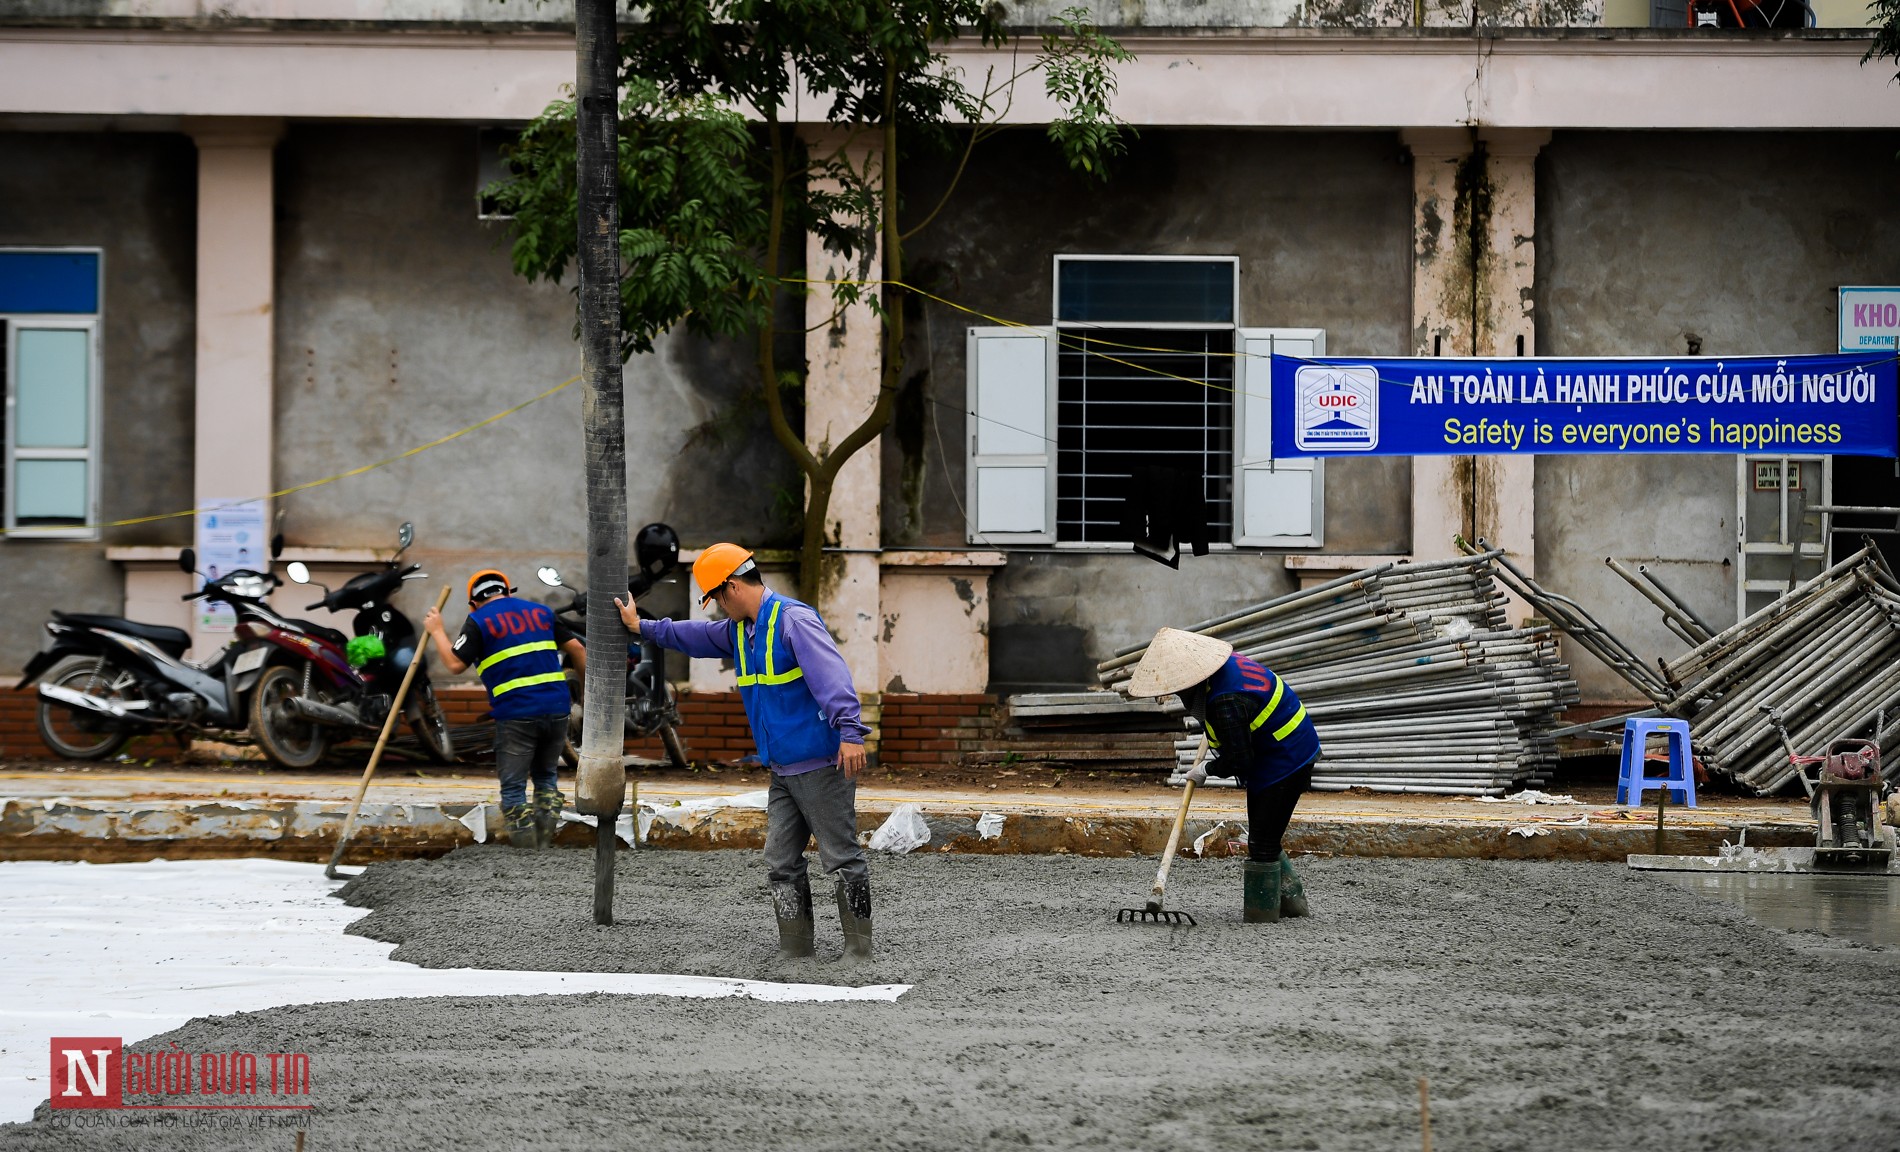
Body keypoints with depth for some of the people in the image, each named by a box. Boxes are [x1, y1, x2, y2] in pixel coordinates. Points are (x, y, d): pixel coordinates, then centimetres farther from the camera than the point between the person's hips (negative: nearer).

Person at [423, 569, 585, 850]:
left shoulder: (478, 621, 2)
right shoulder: (540, 612, 16)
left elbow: (455, 663, -4)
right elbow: (576, 648, 14)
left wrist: (437, 632, 10)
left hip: (516, 714, -4)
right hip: (557, 708, 5)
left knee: (513, 788, 4)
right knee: (546, 776, 22)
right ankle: (544, 846, 11)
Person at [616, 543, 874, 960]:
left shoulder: (794, 620, -15)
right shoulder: (740, 630, 15)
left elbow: (831, 674, -27)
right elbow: (697, 637, 35)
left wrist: (849, 732, -38)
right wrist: (642, 627, 37)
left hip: (823, 765, -10)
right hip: (783, 771, 10)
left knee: (842, 860, -5)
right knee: (781, 865, 8)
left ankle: (860, 953, -2)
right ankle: (795, 956, 11)